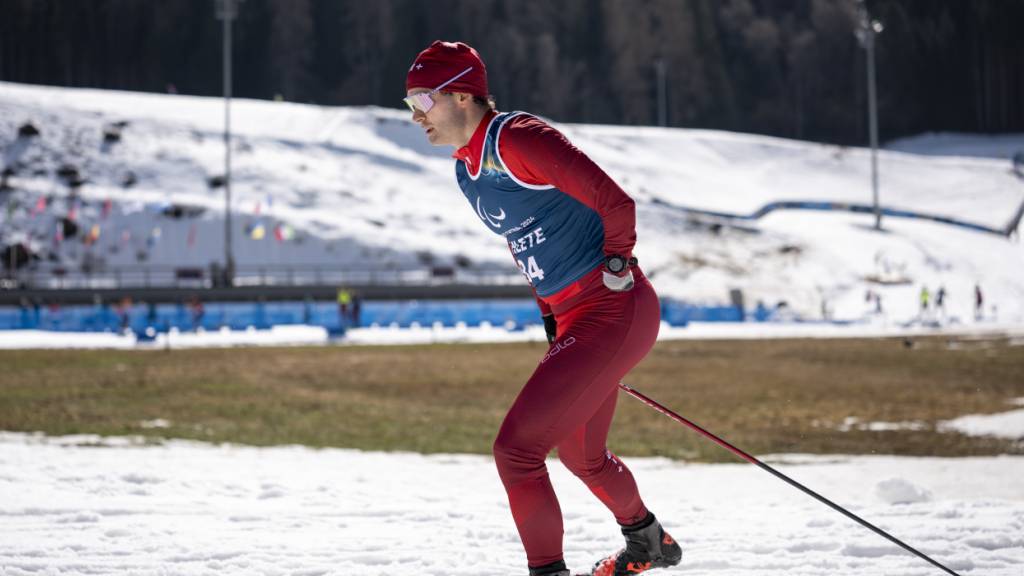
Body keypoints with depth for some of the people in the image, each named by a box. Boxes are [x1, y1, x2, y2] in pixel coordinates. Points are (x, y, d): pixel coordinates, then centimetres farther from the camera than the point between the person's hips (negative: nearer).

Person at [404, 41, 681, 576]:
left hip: (615, 312, -10)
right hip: (573, 320, 10)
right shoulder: (467, 170, 11)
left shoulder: (517, 139, -19)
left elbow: (615, 202, -23)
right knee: (580, 453, 28)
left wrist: (614, 267, -12)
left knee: (515, 448, -15)